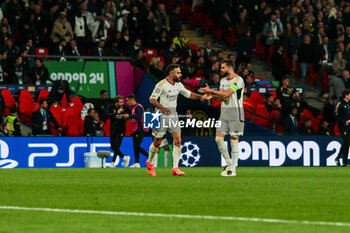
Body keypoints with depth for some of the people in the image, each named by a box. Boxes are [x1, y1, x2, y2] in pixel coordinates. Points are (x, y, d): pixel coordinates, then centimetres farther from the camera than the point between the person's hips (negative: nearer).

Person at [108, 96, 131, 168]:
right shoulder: (112, 107, -6)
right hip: (113, 129, 2)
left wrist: (128, 115, -12)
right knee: (113, 147, 3)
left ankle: (113, 162, -4)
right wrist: (117, 112, -34)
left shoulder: (125, 107, -5)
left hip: (121, 129, -2)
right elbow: (109, 115, -21)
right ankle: (125, 158, 19)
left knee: (116, 146, -10)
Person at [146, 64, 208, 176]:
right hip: (162, 116, -6)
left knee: (178, 141, -8)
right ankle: (149, 162, 29)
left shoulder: (178, 85, 8)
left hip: (173, 115, 6)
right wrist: (162, 108, -31)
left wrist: (201, 97, 3)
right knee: (157, 142, 3)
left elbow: (188, 94, 19)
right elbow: (152, 99, -15)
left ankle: (175, 168, -9)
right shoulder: (162, 85, -13)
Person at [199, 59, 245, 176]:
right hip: (224, 112, 7)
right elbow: (222, 98, 9)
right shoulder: (223, 80, 14)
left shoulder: (238, 80, -12)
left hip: (235, 112, -7)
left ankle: (233, 169, 0)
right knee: (219, 138, -2)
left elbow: (226, 94, -20)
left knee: (234, 140, -5)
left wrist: (210, 91, -15)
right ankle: (229, 163, 14)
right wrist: (211, 95, -9)